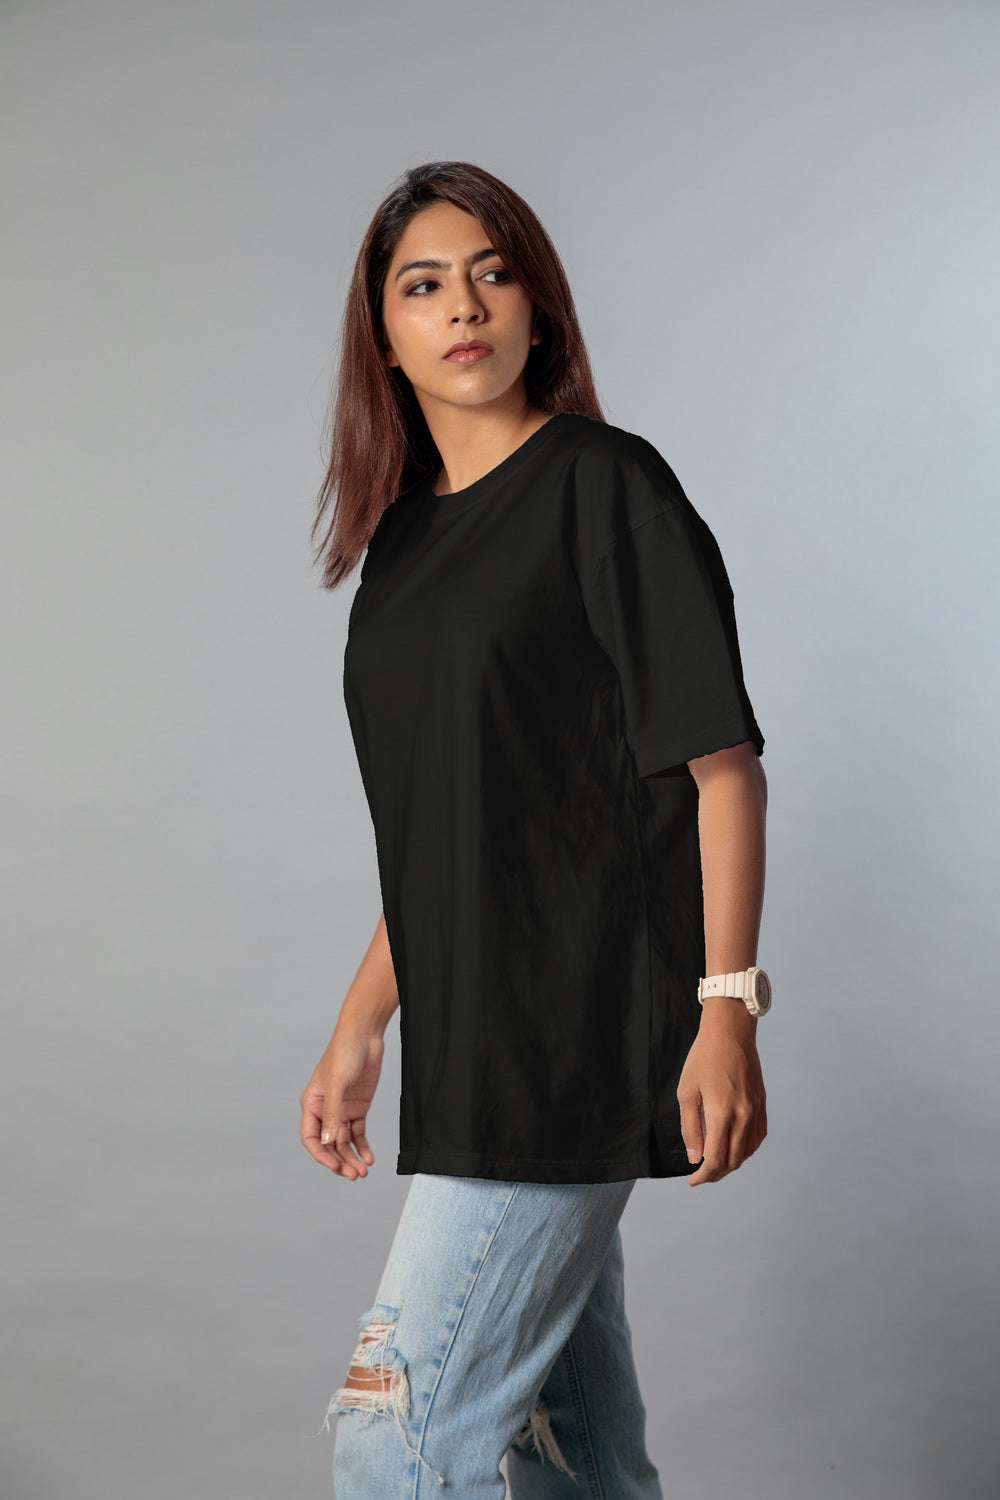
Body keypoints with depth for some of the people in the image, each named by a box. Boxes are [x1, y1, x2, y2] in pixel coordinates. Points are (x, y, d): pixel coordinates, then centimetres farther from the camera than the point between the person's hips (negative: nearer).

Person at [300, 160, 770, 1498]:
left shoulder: (608, 486, -6)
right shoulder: (403, 539, 15)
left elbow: (721, 763, -10)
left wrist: (727, 1008, -16)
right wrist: (361, 1029, 18)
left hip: (583, 1026, -7)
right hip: (471, 1040, 7)